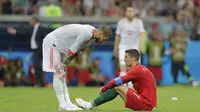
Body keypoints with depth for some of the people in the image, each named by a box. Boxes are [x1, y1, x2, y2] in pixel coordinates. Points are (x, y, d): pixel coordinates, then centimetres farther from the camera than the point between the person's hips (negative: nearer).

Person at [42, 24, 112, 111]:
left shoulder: (92, 36, 3)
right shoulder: (86, 33, -28)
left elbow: (77, 51, 4)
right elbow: (72, 51, -24)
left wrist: (64, 64, -1)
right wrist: (63, 64, -14)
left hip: (60, 46, 10)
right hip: (52, 42, -10)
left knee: (62, 75, 6)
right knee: (58, 73, -11)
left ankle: (67, 103, 5)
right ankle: (62, 105, -10)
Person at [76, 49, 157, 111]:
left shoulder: (137, 70, -14)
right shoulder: (141, 68, 17)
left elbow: (117, 81, -12)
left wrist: (104, 88, 1)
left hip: (145, 104, -9)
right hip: (148, 103, 9)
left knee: (117, 87, -9)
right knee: (116, 86, 7)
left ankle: (91, 105, -6)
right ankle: (91, 104, 3)